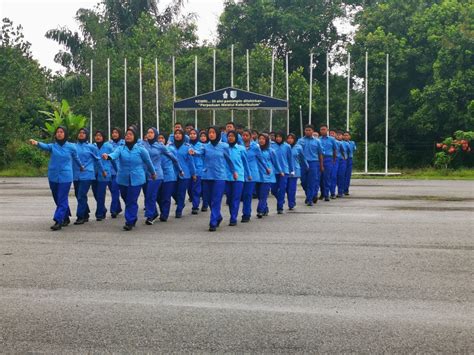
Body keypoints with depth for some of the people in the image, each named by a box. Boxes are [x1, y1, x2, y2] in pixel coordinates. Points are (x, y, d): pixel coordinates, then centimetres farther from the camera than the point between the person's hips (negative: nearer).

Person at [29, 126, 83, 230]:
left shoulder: (71, 147, -1)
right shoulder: (52, 146, 2)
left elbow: (76, 158, 16)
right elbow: (45, 146, -20)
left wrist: (81, 167, 32)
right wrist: (37, 143, -42)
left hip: (65, 177, -3)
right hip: (53, 176, 3)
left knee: (62, 199, -9)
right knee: (58, 199, 13)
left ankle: (58, 221, -12)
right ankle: (66, 218, 29)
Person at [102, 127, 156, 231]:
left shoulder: (141, 150, -5)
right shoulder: (120, 149, -1)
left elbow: (148, 162, 7)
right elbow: (114, 154, -23)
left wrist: (153, 173, 20)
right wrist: (108, 156, -46)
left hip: (136, 180, -3)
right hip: (123, 179, 3)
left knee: (131, 201, -7)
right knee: (127, 200, 16)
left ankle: (130, 222, 1)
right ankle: (134, 218, 36)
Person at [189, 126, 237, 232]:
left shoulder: (224, 146, -1)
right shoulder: (205, 146, 3)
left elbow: (229, 159, 12)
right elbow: (199, 152, -18)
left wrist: (234, 171, 21)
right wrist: (193, 152, -41)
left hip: (220, 176, -3)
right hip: (207, 176, 3)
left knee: (216, 201, -6)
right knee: (210, 200, 12)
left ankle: (213, 223, -3)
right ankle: (218, 217, 34)